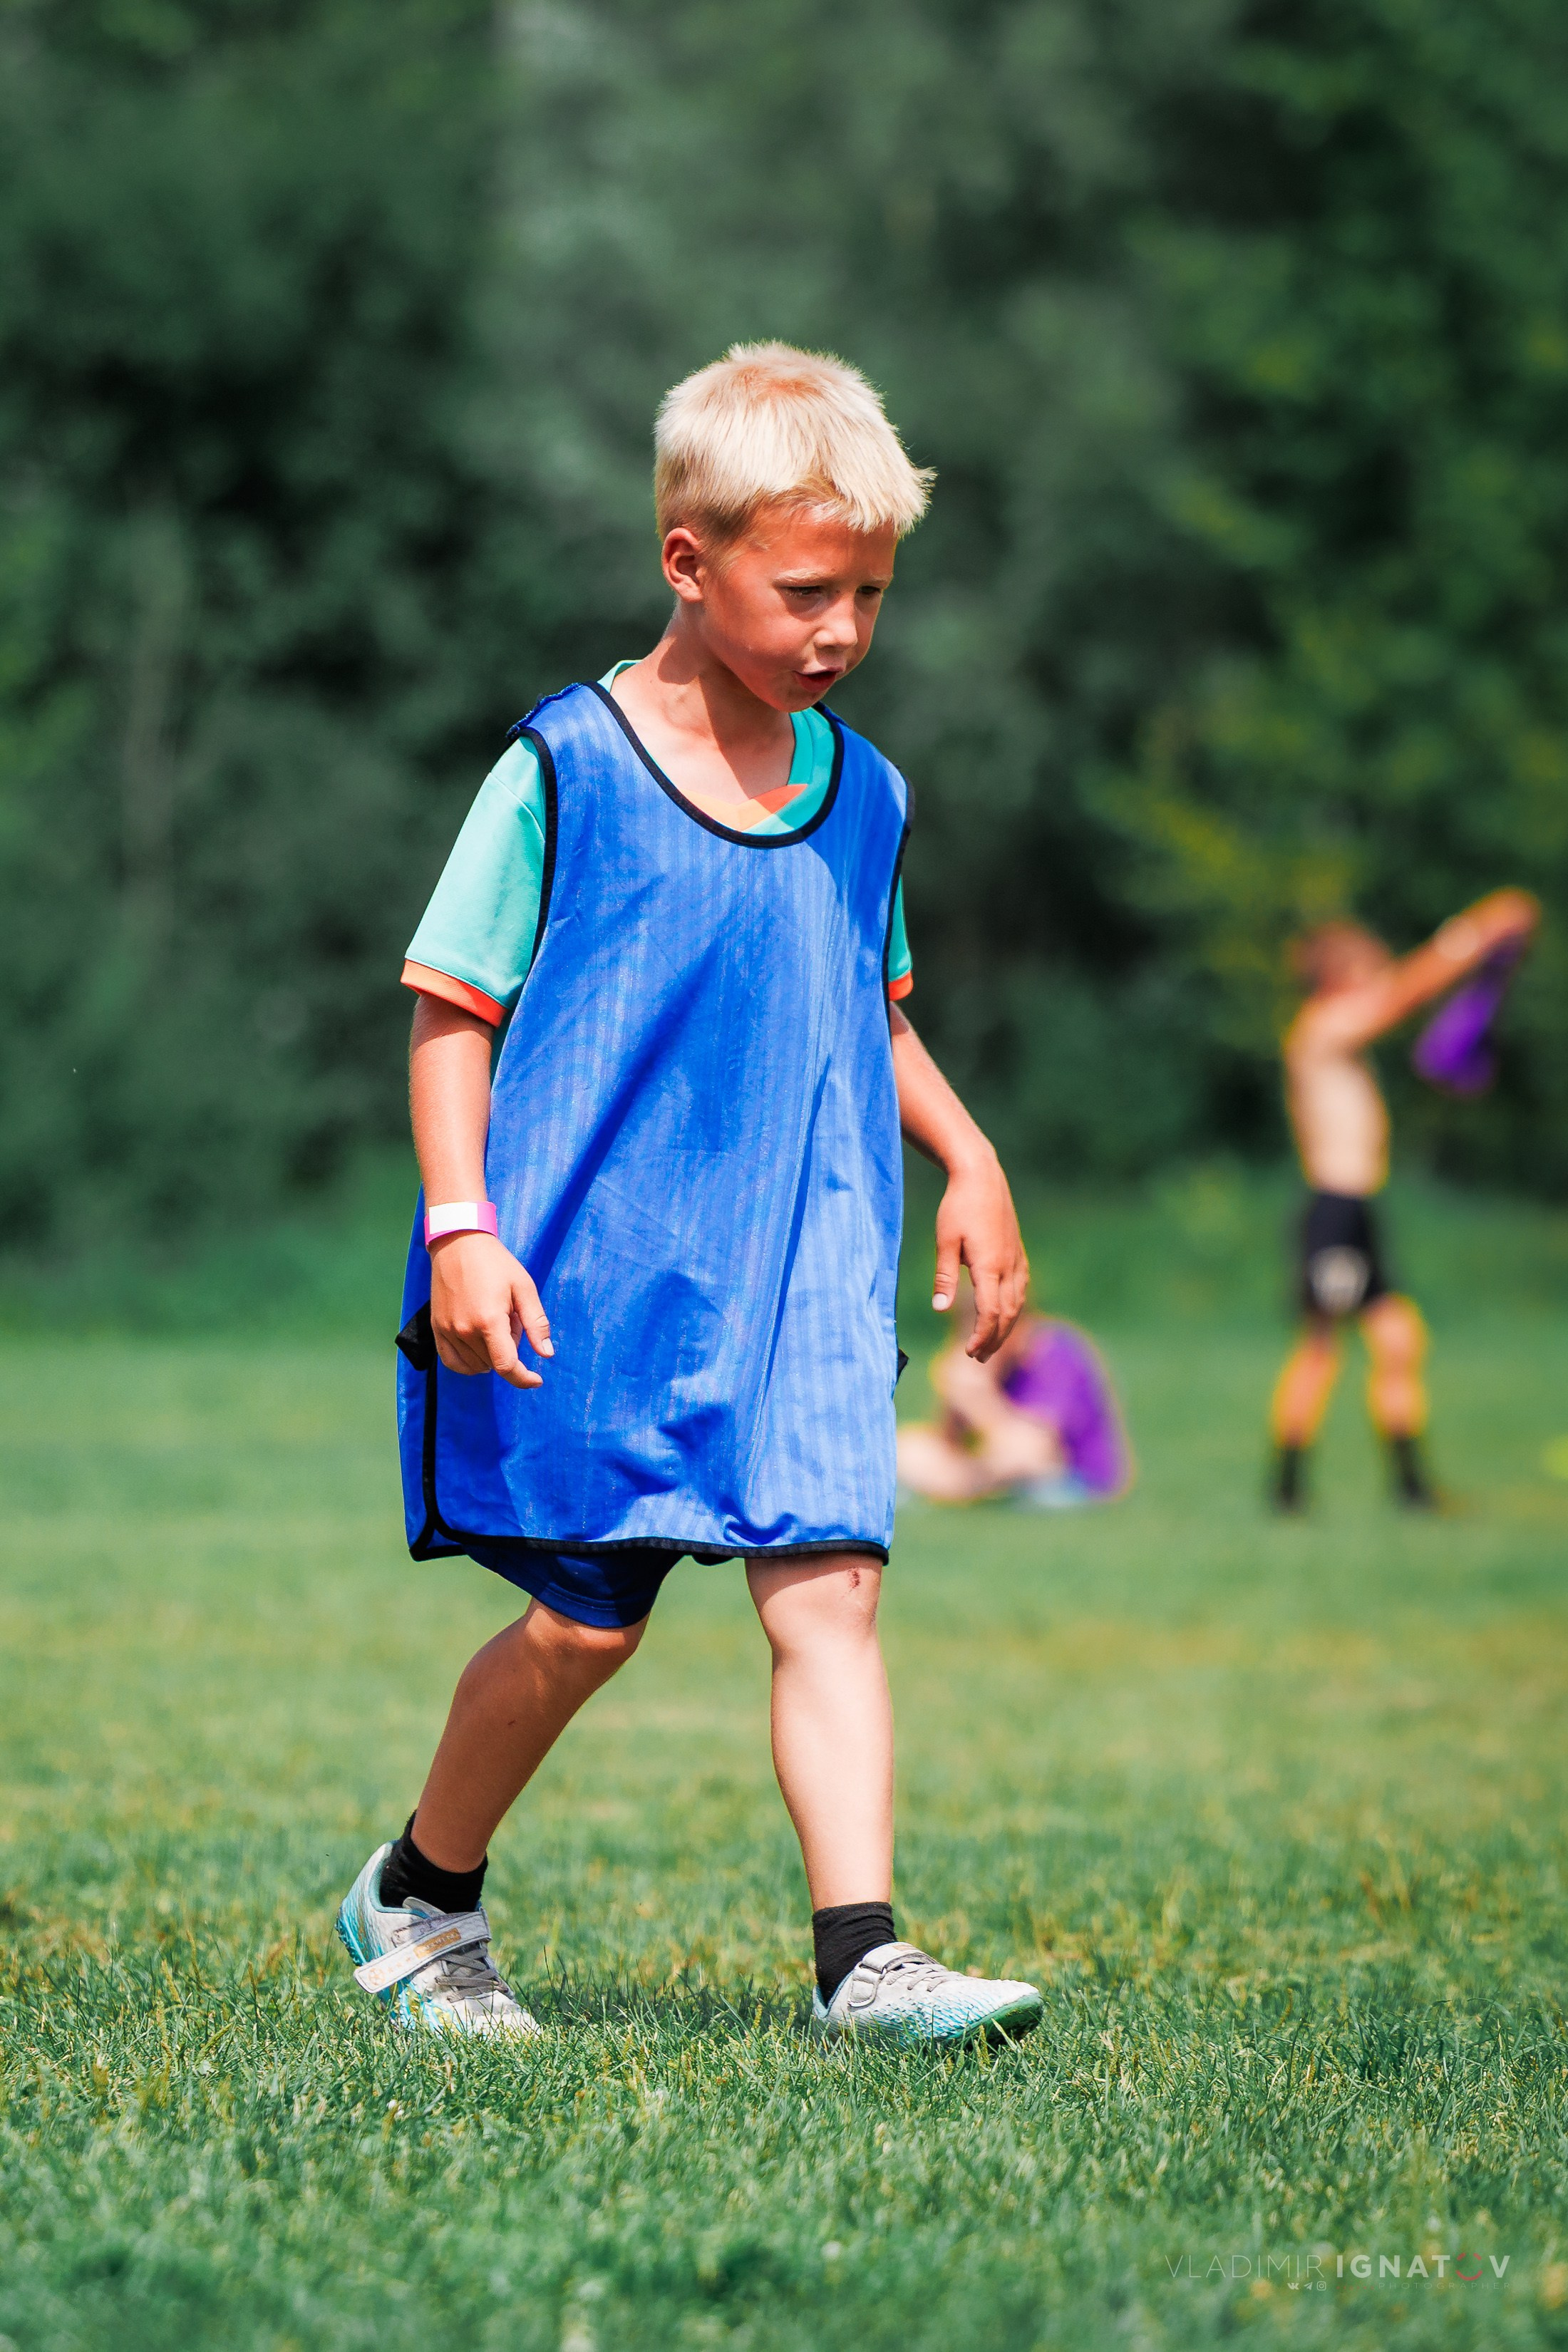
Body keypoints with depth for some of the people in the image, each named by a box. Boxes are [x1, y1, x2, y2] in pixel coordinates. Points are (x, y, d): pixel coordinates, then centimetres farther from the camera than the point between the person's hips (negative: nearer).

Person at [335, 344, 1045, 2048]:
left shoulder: (861, 794, 10)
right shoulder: (564, 773, -6)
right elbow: (452, 1012, -4)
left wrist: (966, 1161, 10)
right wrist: (460, 1224, -14)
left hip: (801, 1272, 4)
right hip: (592, 1271, -4)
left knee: (826, 1587, -11)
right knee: (589, 1619, 2)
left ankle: (862, 1956, -14)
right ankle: (420, 1896, 26)